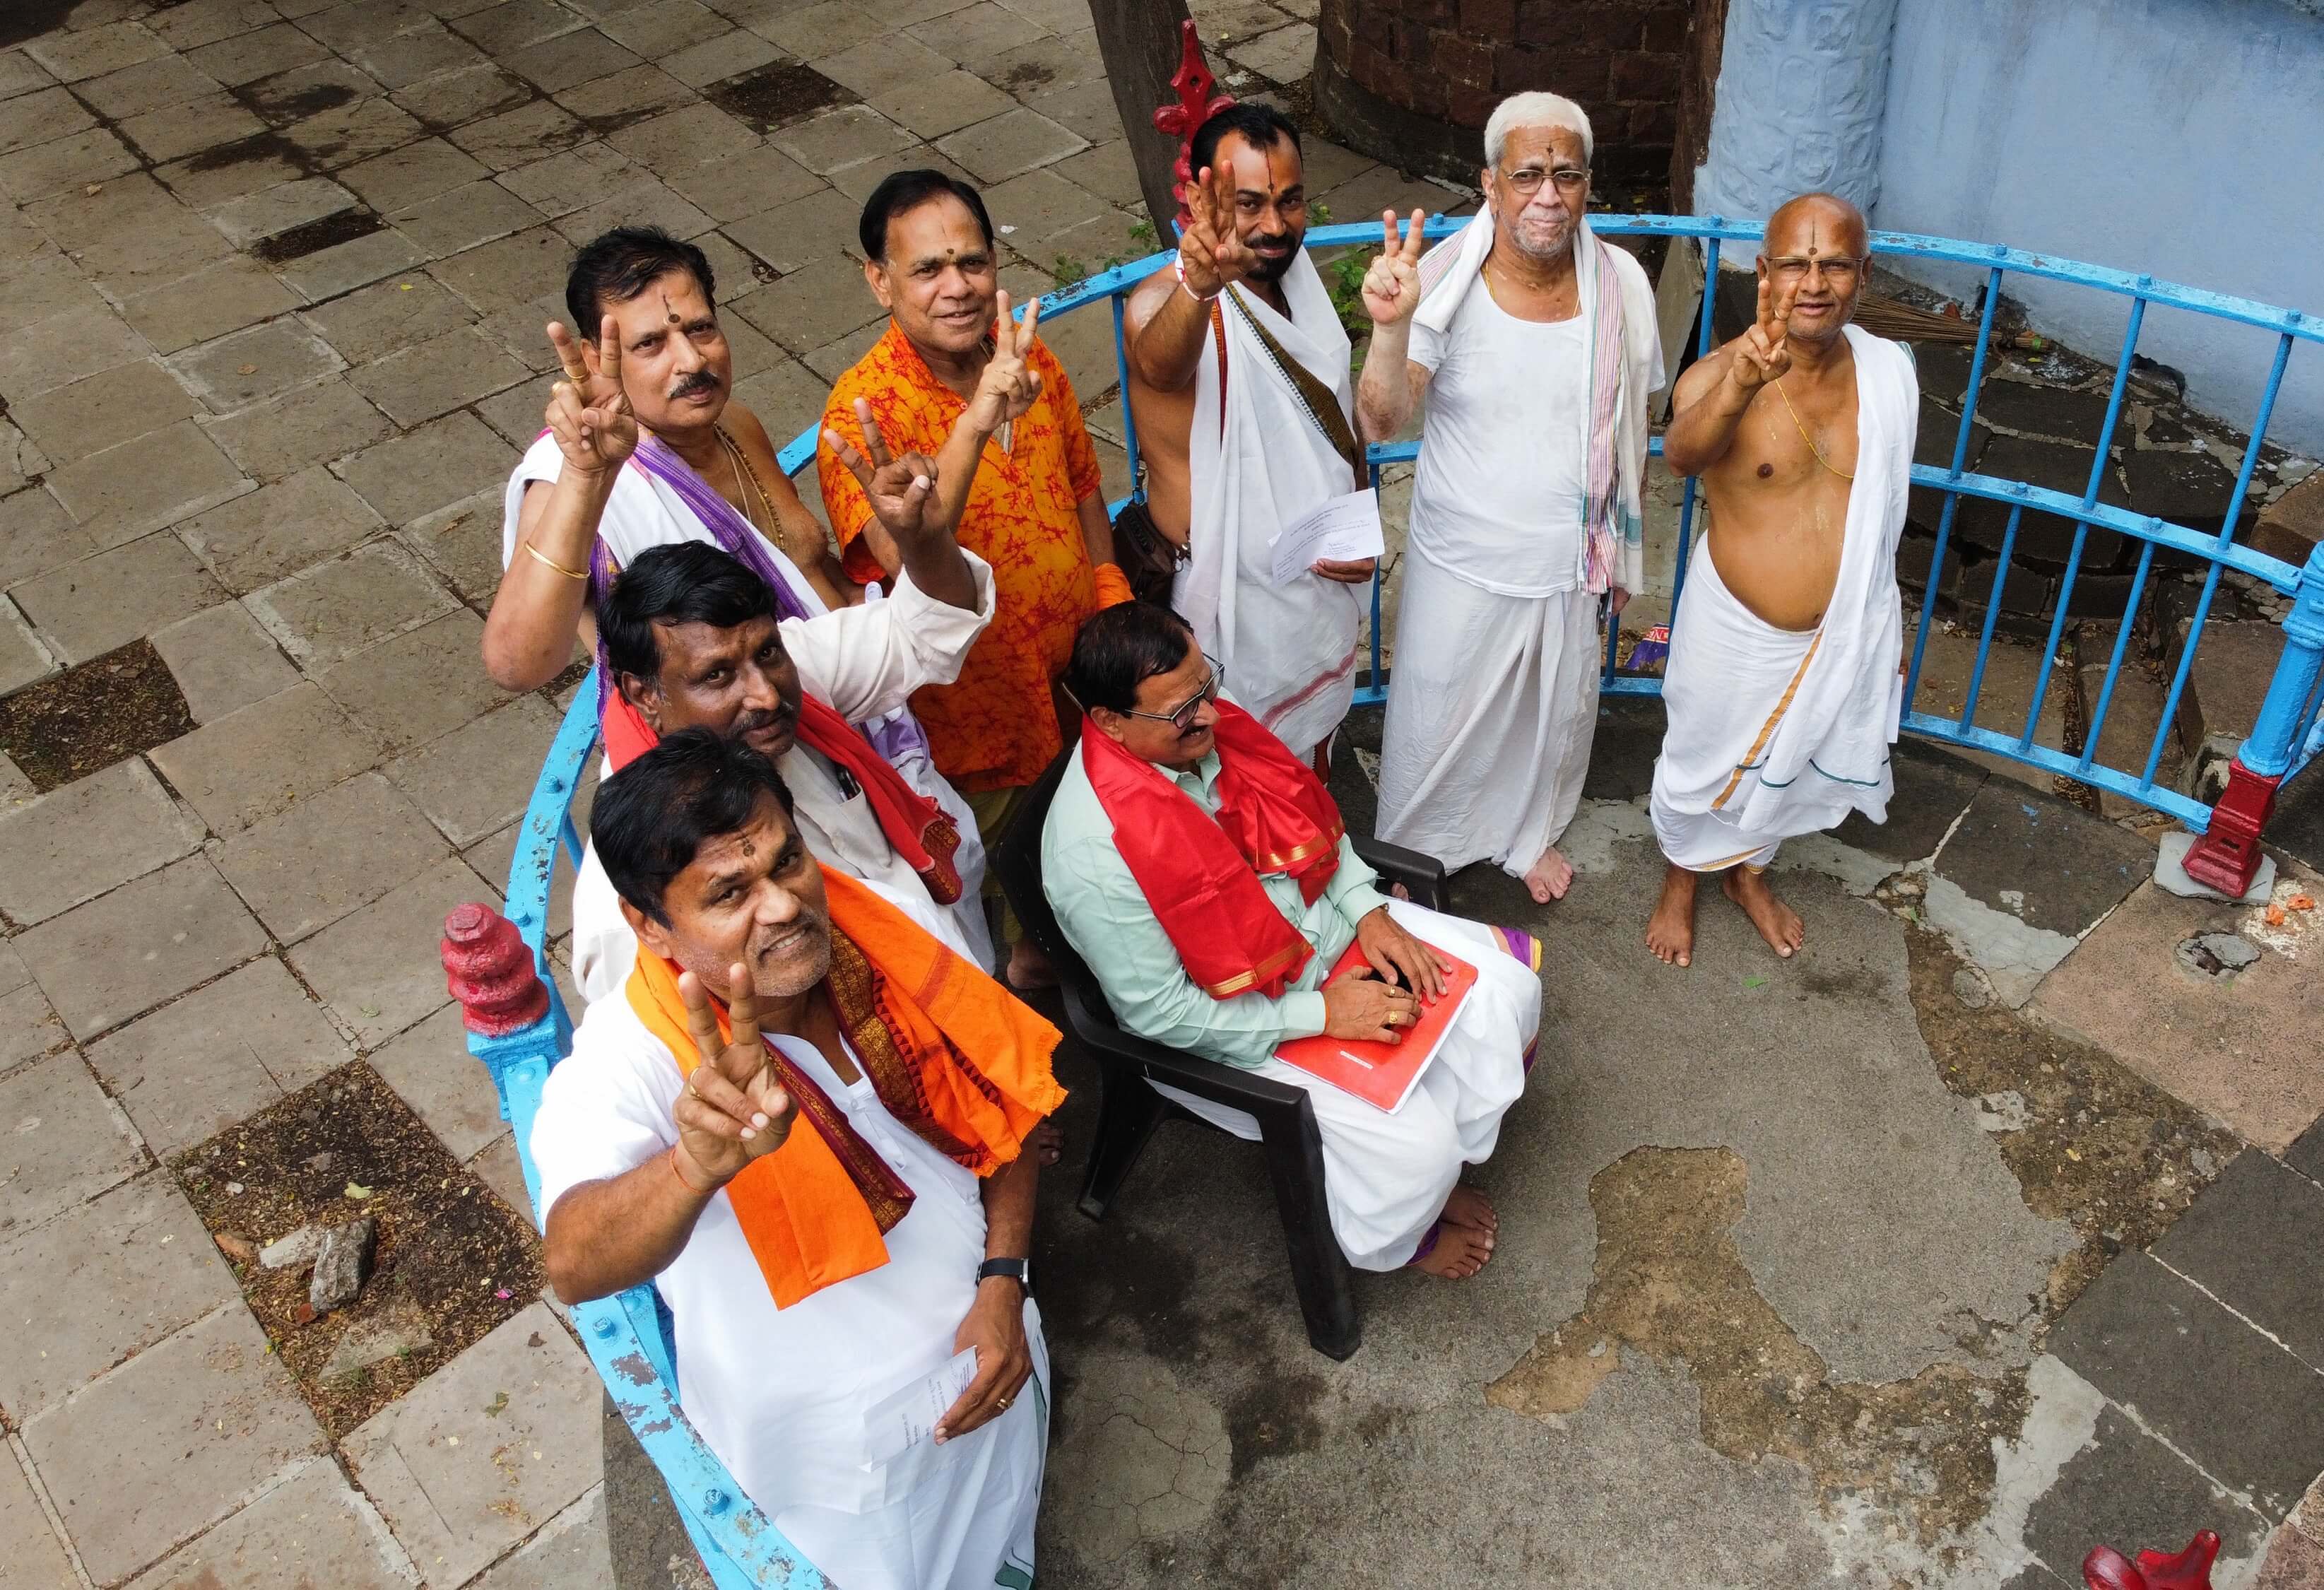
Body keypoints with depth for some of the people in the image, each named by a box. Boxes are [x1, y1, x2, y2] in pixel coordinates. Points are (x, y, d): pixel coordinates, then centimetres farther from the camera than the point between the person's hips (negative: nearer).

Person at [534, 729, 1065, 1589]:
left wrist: (1003, 1287, -16)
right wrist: (697, 1164, -69)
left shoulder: (882, 945, -18)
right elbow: (574, 1265, -50)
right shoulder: (627, 1067, -31)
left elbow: (1003, 1114, -4)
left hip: (983, 1361, 4)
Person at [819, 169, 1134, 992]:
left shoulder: (1029, 359, -6)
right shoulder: (863, 408, -26)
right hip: (972, 710, -6)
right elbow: (906, 560, -44)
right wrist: (977, 422, -54)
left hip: (1079, 676, 6)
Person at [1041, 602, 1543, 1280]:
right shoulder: (1096, 852, -33)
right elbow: (1161, 1012, -26)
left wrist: (1370, 912, -9)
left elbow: (1310, 820, 5)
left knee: (1509, 979, 1)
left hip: (1324, 927, 8)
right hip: (1233, 1023, -7)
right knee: (1412, 1146, -17)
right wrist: (1322, 1014, -23)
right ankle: (1396, 1237, 20)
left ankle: (1437, 1168, 22)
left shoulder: (1206, 728, -12)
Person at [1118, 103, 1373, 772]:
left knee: (1311, 757, 27)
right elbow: (1161, 362, -52)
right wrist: (1198, 287, -74)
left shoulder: (1302, 284, -2)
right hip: (1228, 604, -6)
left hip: (1319, 586, 7)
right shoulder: (1161, 303, -25)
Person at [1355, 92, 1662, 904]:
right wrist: (1390, 327, -51)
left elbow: (1631, 421, 4)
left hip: (1572, 565, 3)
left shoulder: (1621, 282, -11)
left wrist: (1622, 543, 11)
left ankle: (1529, 834, 54)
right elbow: (1381, 421, -32)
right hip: (1462, 564, -3)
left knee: (1554, 715, 25)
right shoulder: (1445, 280, -21)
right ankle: (1414, 847, 44)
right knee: (1437, 721, 15)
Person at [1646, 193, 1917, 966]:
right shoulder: (1719, 374, -24)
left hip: (1842, 633, 4)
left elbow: (1882, 499, 7)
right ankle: (1681, 879, 50)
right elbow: (1681, 452, -48)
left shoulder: (1889, 370, -9)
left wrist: (1876, 622, 16)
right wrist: (1740, 382, -69)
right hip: (1736, 632, -3)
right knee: (1704, 764, 21)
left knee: (1786, 766, 26)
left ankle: (1748, 872, 55)